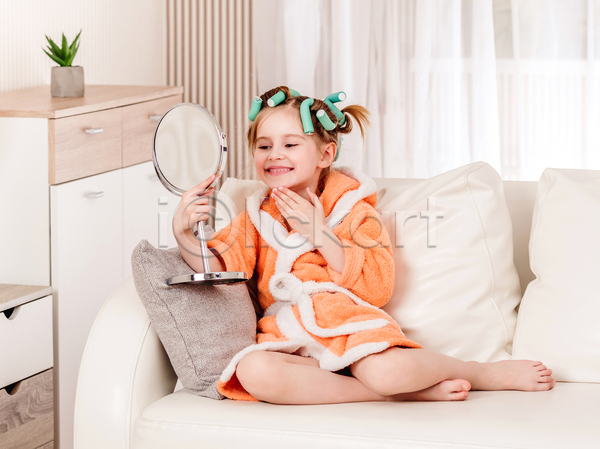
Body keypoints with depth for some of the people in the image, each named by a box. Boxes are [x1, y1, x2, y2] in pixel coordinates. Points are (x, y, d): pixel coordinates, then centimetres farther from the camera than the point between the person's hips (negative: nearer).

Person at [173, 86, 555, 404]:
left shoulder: (353, 211, 8)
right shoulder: (256, 218, 19)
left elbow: (378, 288, -4)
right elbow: (217, 270, 5)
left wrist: (319, 234, -9)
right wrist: (183, 232, -14)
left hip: (349, 323, -3)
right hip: (289, 339, 3)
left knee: (386, 371, -39)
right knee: (253, 372, -36)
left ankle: (492, 373, -6)